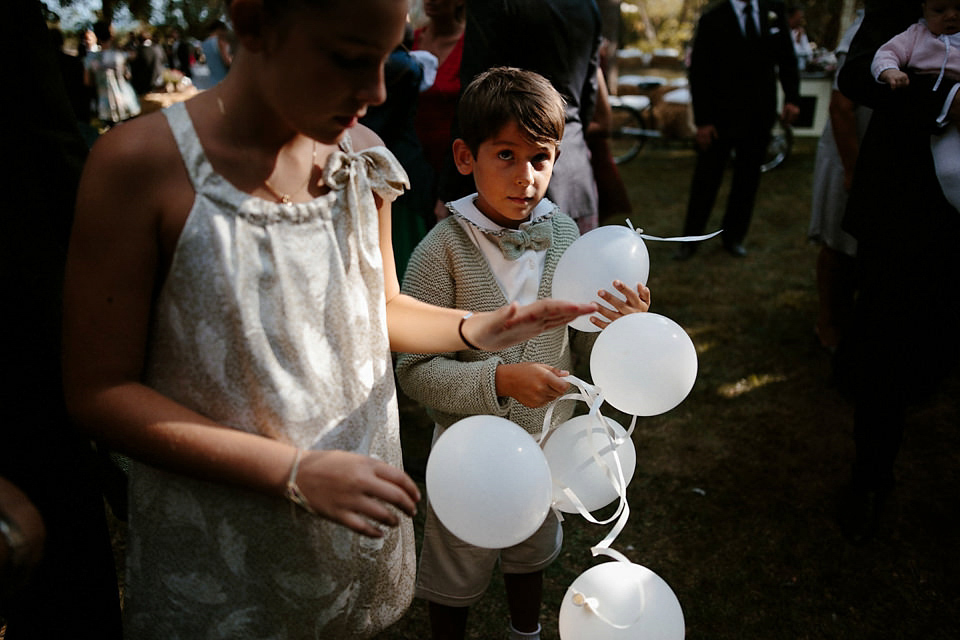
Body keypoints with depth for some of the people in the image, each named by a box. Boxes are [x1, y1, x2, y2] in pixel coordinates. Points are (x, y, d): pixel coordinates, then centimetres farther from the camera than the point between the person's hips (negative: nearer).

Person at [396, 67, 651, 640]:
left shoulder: (563, 231, -9)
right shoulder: (445, 248, -23)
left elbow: (581, 335, 0)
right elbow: (414, 370, -22)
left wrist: (623, 327, -21)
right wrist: (498, 381, -34)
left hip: (548, 439, 5)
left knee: (533, 553, 31)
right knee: (457, 577, 20)